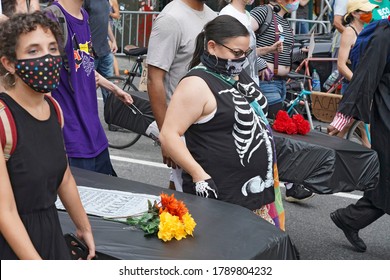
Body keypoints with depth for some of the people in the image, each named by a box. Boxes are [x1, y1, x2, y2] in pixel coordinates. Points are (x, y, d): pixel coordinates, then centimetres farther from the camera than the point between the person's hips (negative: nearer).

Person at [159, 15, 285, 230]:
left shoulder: (239, 76, 11)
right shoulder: (197, 84, -15)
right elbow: (169, 135, -20)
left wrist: (269, 163, 22)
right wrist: (199, 176, -26)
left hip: (258, 188, 9)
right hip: (220, 195, -8)